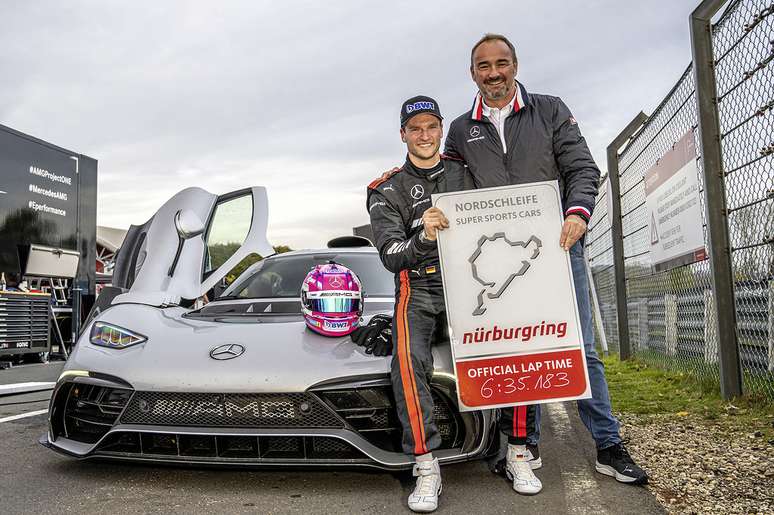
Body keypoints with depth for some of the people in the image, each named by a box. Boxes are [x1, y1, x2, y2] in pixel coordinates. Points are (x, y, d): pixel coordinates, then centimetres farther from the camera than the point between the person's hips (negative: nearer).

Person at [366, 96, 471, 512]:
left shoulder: (467, 173, 12)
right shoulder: (387, 191, 6)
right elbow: (392, 258, -6)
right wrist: (423, 238, -27)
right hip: (419, 290, -2)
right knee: (408, 360, -29)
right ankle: (426, 468, -22)